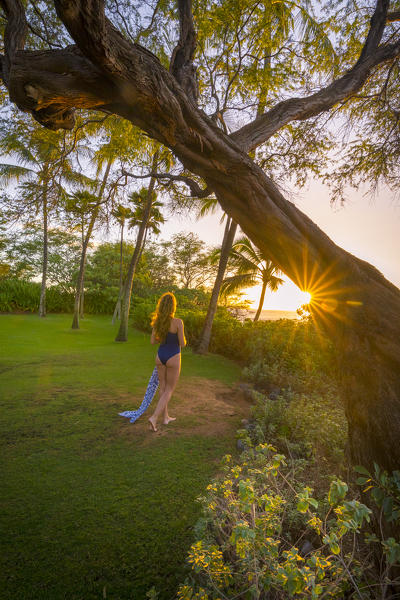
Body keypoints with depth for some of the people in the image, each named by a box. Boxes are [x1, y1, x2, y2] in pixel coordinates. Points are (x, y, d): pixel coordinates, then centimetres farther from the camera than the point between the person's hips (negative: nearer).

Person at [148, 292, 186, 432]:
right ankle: (154, 417, 0)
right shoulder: (178, 322, -20)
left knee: (163, 387, 19)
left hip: (160, 356, 5)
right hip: (173, 358, -5)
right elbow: (182, 343, -15)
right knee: (169, 390, 10)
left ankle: (165, 417, 31)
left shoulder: (157, 321, -4)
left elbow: (153, 341, 3)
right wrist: (183, 340, 7)